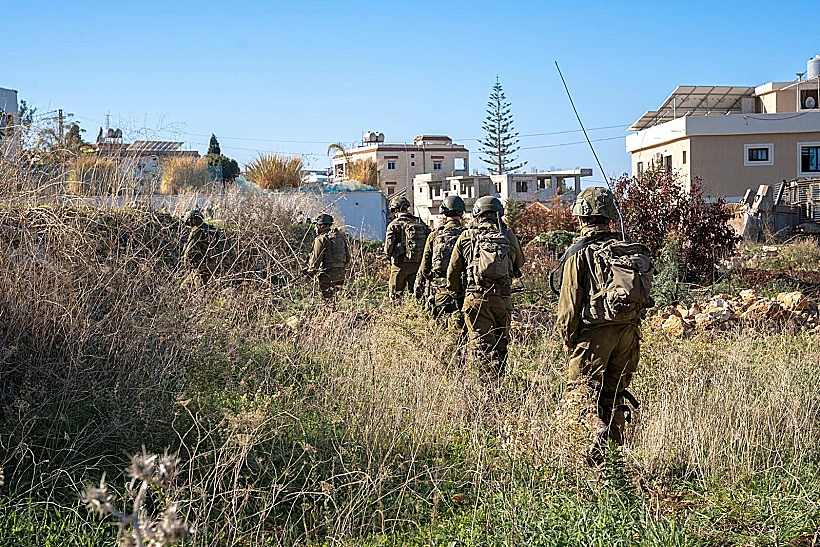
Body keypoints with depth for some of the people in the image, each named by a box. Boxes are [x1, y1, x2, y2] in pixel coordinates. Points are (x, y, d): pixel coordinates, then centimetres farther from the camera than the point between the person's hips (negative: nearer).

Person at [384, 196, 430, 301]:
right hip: (418, 264, 4)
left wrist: (391, 256, 11)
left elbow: (388, 248, -9)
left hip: (401, 264, -4)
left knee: (396, 294, 5)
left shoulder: (394, 225, -6)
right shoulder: (420, 223, 7)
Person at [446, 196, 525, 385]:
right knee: (501, 345, 16)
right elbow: (519, 263, 21)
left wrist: (454, 292, 21)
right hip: (503, 298, 2)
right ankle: (498, 381, 20)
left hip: (476, 298, -2)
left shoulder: (466, 237, 2)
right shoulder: (509, 237, 5)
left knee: (481, 345, -1)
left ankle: (491, 384, -13)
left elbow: (453, 270, 6)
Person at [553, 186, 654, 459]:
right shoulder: (630, 249, 7)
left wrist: (568, 339, 1)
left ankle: (599, 436, -16)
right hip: (628, 330, 6)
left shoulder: (579, 253, -10)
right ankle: (616, 448, 21)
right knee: (615, 391, 16)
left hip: (594, 332, -6)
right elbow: (641, 291, 12)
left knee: (585, 391, 2)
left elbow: (570, 302, -9)